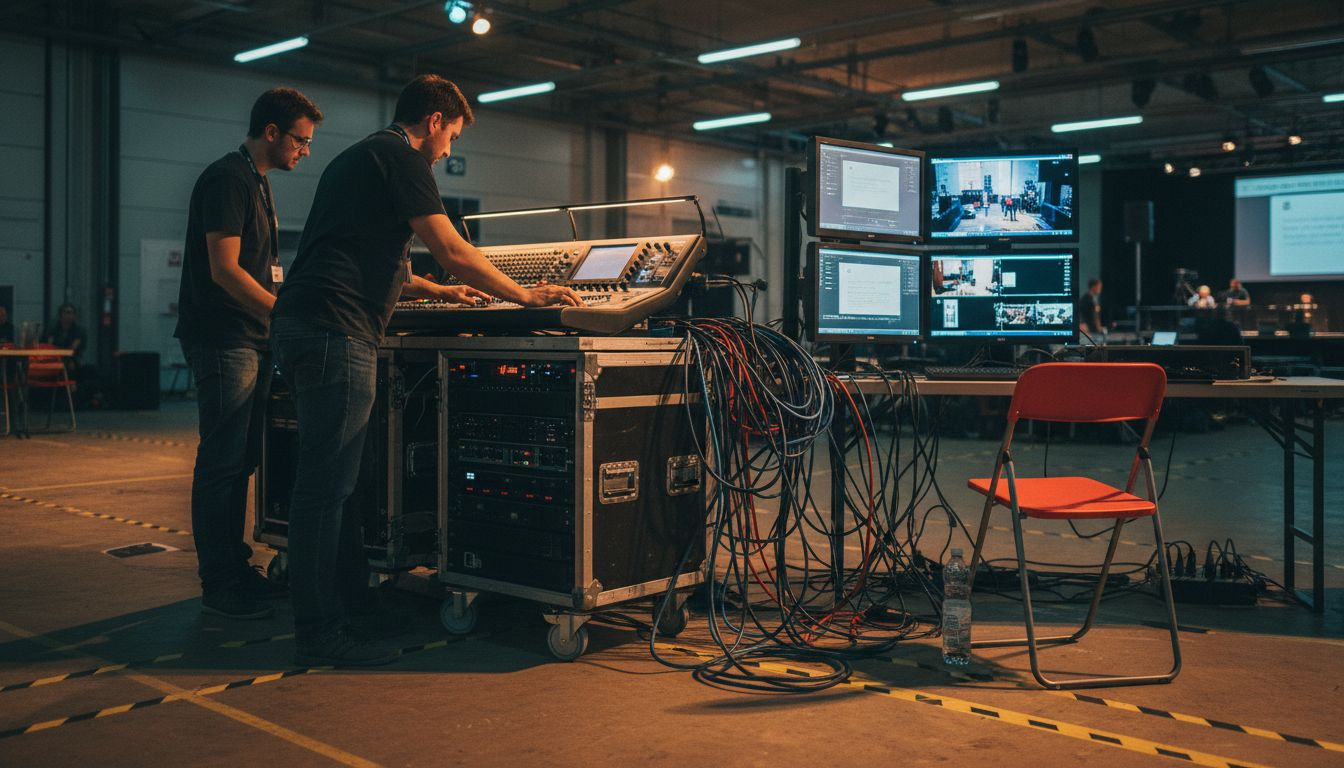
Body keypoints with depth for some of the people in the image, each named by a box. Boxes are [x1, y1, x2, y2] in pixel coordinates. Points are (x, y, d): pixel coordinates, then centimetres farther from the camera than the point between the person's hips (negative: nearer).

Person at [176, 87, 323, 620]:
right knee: (222, 461, -6)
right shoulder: (227, 179, -11)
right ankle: (218, 586, 0)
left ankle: (234, 569, 20)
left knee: (240, 460, 12)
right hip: (223, 340, -10)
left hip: (251, 340, 10)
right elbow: (225, 269, -19)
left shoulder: (258, 183, 19)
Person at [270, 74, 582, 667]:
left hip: (298, 326, 11)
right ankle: (318, 635, -3)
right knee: (326, 482, -8)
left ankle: (348, 610, 21)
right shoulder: (402, 156, -4)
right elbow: (451, 250, -10)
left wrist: (438, 291, 36)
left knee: (331, 479, 13)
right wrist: (524, 295, 0)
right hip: (334, 333, -11)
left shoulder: (356, 158, 27)